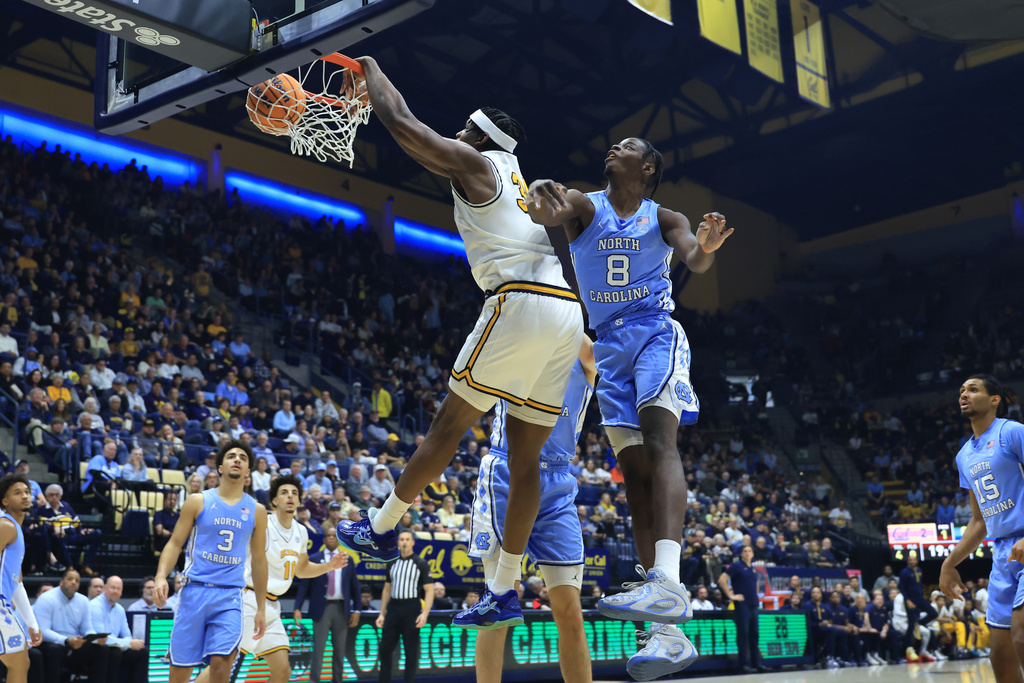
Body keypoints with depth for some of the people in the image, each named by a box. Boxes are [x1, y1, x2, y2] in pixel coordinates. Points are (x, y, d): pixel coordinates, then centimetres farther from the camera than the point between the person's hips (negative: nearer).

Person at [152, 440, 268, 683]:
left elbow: (259, 560, 14)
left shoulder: (256, 511, 10)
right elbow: (175, 543, 5)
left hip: (230, 596, 0)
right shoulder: (198, 501, 6)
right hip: (195, 590, 0)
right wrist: (161, 576, -14)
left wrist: (261, 609, 13)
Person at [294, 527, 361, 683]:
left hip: (341, 609, 2)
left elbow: (355, 587, 9)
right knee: (318, 648, -5)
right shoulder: (314, 559, 3)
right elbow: (304, 585, 1)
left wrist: (356, 610, 3)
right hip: (322, 609, -2)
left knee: (340, 650, 8)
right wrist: (297, 608, -8)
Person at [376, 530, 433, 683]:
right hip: (393, 608, 4)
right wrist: (382, 613, 12)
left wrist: (425, 613, -16)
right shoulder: (392, 563, 12)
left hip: (411, 609, -4)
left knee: (411, 650, 0)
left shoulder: (421, 563, -1)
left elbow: (429, 590, -5)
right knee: (385, 648, 3)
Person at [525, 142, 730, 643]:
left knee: (658, 441, -27)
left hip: (655, 333, -2)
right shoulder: (585, 206, 8)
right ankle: (666, 626, 0)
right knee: (633, 471, -1)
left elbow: (693, 259, -13)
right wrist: (541, 200, -40)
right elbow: (548, 207, -15)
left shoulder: (663, 219, 6)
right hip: (609, 345, 3)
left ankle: (668, 582, -43)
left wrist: (706, 247, -37)